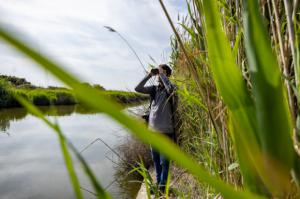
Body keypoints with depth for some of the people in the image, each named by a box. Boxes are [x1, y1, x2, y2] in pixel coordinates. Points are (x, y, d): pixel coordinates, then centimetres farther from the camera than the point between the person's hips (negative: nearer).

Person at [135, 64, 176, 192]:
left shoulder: (170, 89, -6)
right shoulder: (154, 89, 8)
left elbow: (170, 88, -30)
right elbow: (138, 88, -2)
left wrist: (162, 74, -17)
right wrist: (150, 75, -5)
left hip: (165, 131, -5)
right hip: (153, 130, 5)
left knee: (164, 160, 4)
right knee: (155, 158, 17)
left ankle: (162, 185, 21)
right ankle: (158, 182, 34)